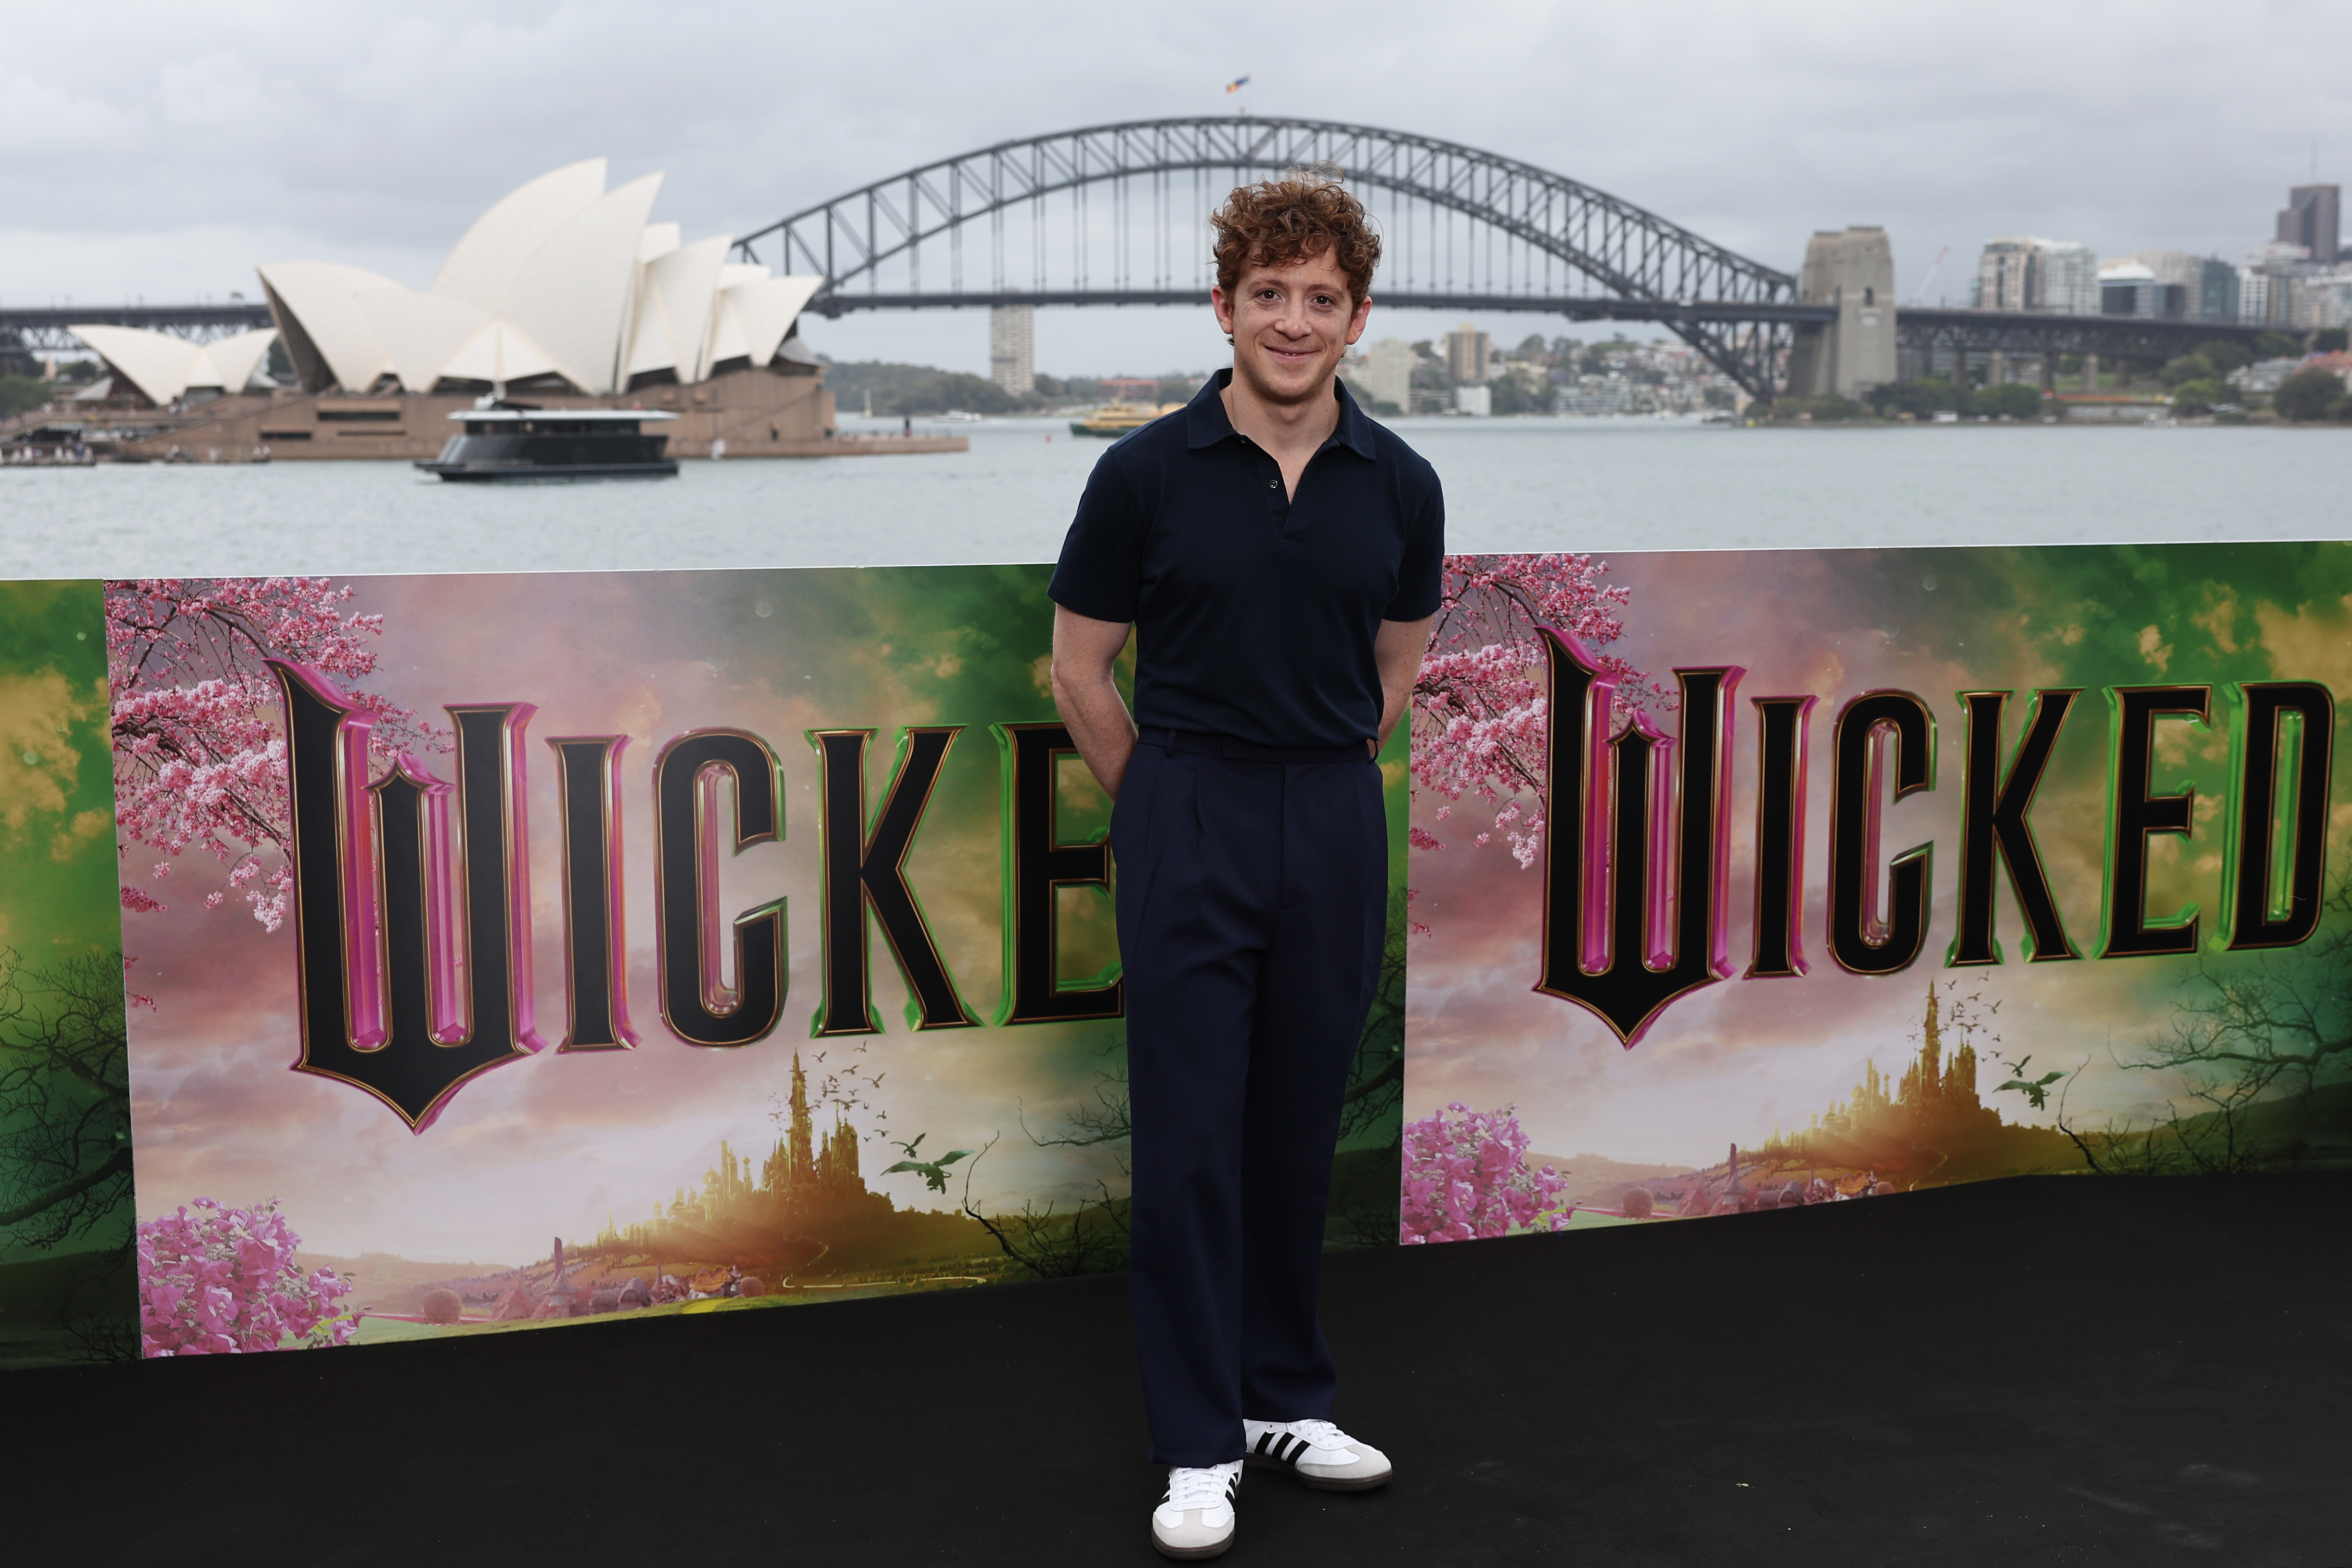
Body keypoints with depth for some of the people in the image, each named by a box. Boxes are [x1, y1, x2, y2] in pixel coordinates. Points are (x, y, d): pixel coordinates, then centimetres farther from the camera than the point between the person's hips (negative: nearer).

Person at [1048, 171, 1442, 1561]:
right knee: (1190, 1139, -1)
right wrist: (1170, 809, 7)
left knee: (1298, 1133, 11)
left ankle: (1286, 1400, 26)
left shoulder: (1399, 486, 2)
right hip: (1188, 823, -3)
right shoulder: (1148, 473, -7)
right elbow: (1082, 670, 2)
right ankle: (1199, 1444, 10)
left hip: (1336, 830, 3)